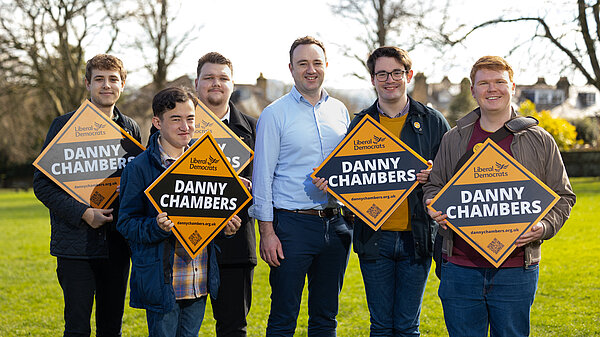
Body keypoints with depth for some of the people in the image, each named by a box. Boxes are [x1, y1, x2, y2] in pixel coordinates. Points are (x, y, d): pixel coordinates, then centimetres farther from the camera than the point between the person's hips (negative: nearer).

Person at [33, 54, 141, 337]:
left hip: (117, 246, 4)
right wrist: (83, 213, -16)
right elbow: (42, 184, -4)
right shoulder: (65, 125, -2)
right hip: (76, 244, -4)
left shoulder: (130, 129, 11)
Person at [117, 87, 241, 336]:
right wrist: (156, 227, -26)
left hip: (199, 284, 5)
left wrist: (225, 224, 1)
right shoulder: (140, 168, -7)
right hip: (161, 283, -5)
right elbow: (126, 223, -8)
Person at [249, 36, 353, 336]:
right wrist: (266, 231, -10)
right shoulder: (275, 114, -3)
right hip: (293, 223, -4)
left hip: (336, 222, 5)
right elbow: (262, 176, -4)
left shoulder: (339, 111, 11)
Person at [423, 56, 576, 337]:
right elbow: (434, 185, 19)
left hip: (515, 269, -1)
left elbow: (562, 196, 8)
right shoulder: (454, 139, 10)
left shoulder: (540, 140, 5)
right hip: (460, 265, 1)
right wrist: (437, 209, -4)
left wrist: (542, 227, -10)